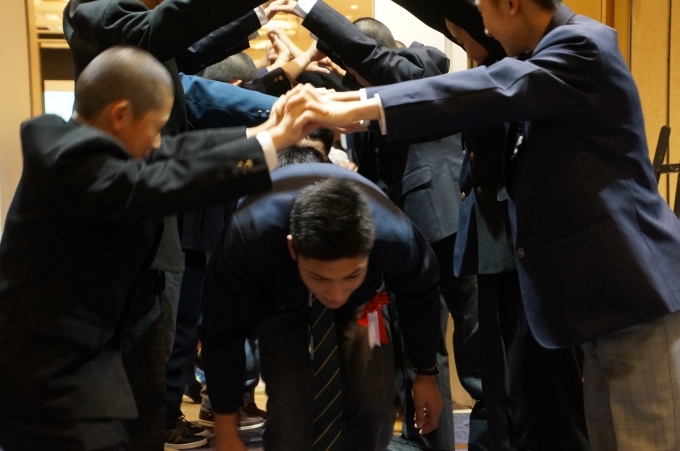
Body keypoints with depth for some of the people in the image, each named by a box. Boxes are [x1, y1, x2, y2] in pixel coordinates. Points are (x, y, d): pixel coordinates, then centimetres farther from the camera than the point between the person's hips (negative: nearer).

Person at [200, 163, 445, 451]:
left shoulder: (395, 237, -39)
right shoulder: (251, 238, -43)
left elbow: (421, 296, -13)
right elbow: (221, 333, -24)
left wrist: (426, 374, 4)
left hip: (362, 297, 1)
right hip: (278, 301, -1)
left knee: (373, 406, -13)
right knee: (289, 409, -19)